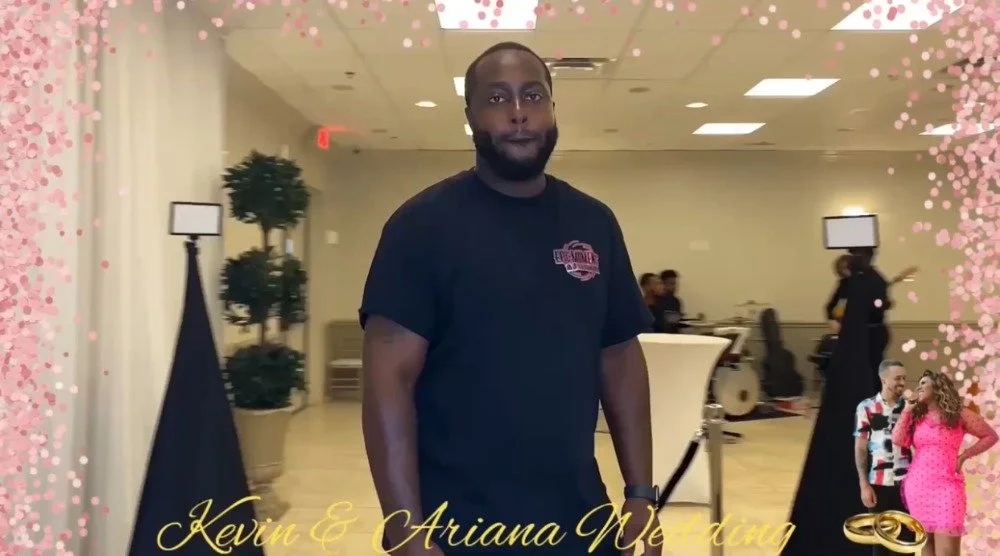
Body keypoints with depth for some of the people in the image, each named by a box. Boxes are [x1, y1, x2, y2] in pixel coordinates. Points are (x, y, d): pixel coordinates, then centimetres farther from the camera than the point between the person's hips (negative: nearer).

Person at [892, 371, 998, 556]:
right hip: (917, 488, 4)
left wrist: (964, 455, -1)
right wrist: (907, 410, 6)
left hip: (946, 487, -4)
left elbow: (990, 436, 9)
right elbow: (898, 440, -1)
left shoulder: (959, 415, 3)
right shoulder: (916, 417, 13)